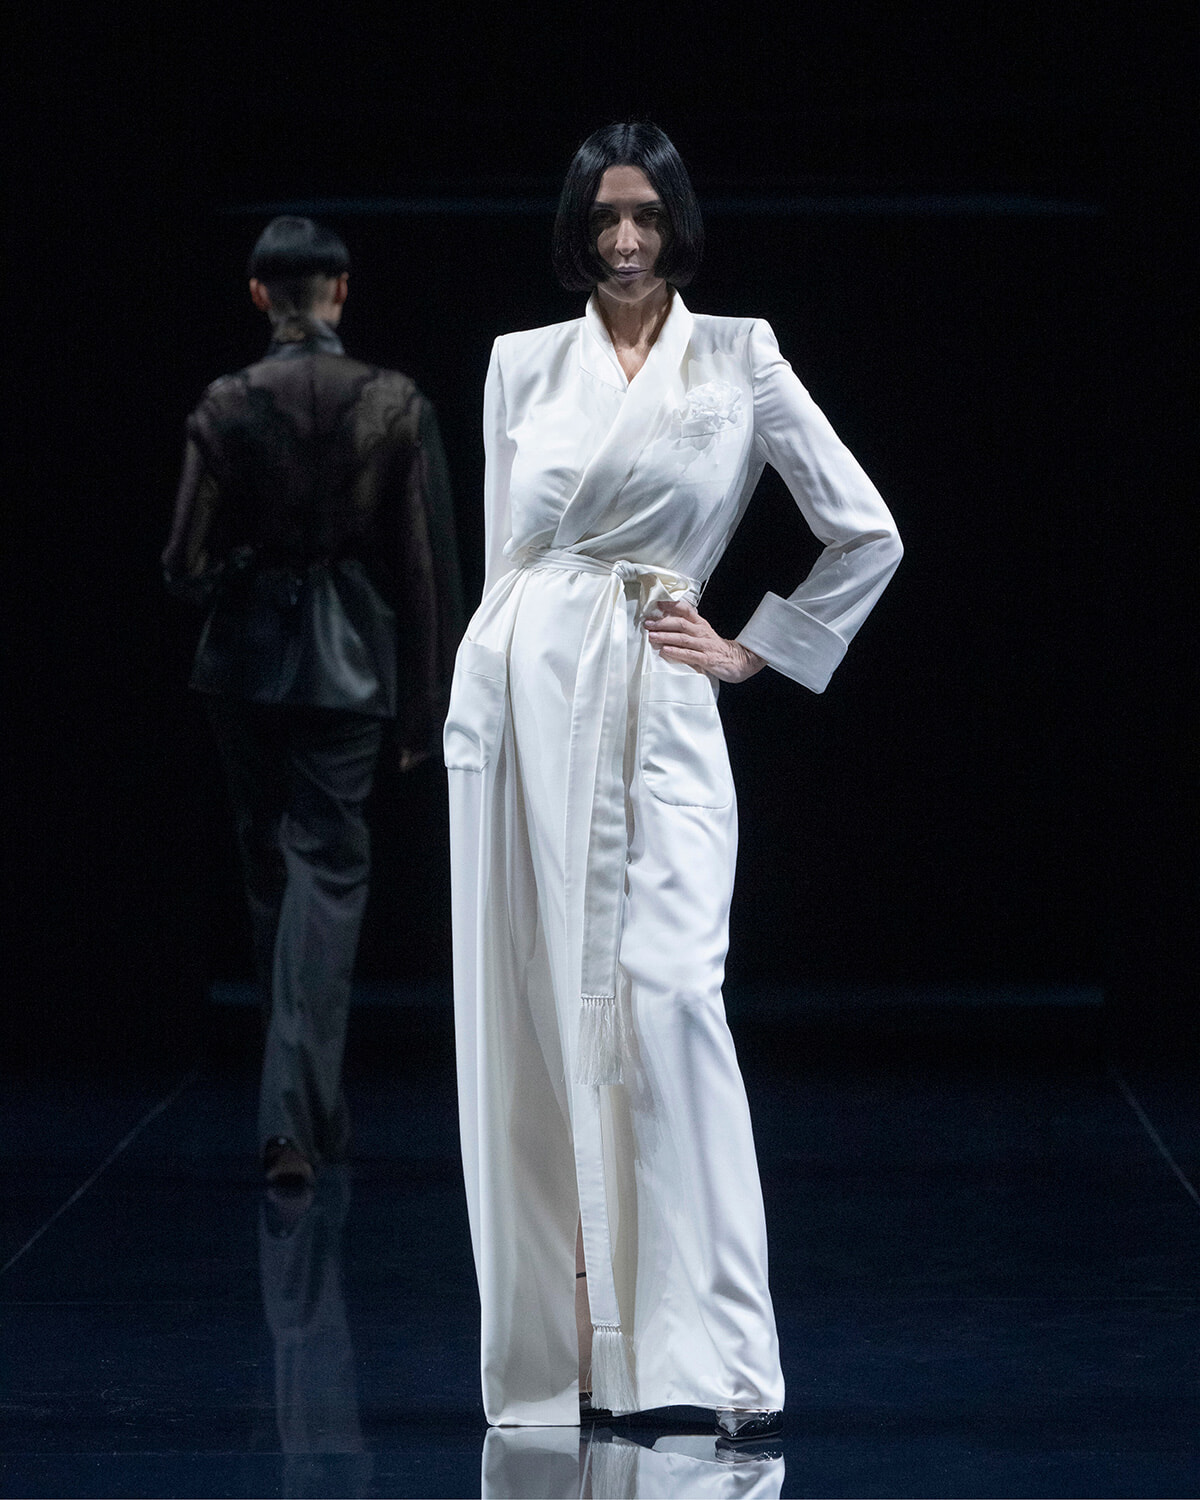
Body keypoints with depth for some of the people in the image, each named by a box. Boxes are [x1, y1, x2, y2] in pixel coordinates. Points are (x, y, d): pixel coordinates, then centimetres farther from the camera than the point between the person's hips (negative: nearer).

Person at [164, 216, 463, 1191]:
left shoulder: (225, 409, -6)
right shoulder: (397, 407, -5)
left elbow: (188, 563, -6)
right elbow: (429, 566, -4)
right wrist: (430, 705, 3)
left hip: (247, 659, 1)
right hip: (349, 664, -1)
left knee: (272, 875, 15)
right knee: (328, 874, -1)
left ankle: (314, 1109, 27)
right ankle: (294, 1116, -14)